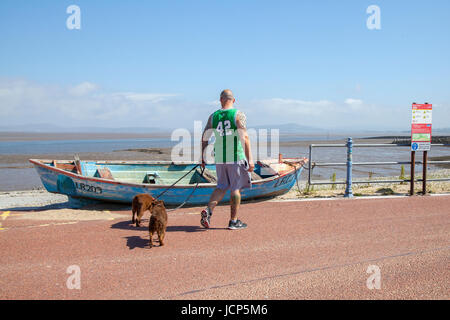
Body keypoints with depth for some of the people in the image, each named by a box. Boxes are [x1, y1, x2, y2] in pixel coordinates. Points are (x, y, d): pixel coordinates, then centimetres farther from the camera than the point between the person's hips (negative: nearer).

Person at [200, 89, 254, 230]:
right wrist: (250, 159, -11)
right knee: (236, 188, 6)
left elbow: (204, 138, 7)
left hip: (219, 158, 4)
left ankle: (208, 210, -4)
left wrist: (203, 158, 15)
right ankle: (233, 221, 12)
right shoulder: (238, 115, -5)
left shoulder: (213, 116, 7)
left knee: (221, 187, 16)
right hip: (236, 158, -4)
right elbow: (245, 137, -12)